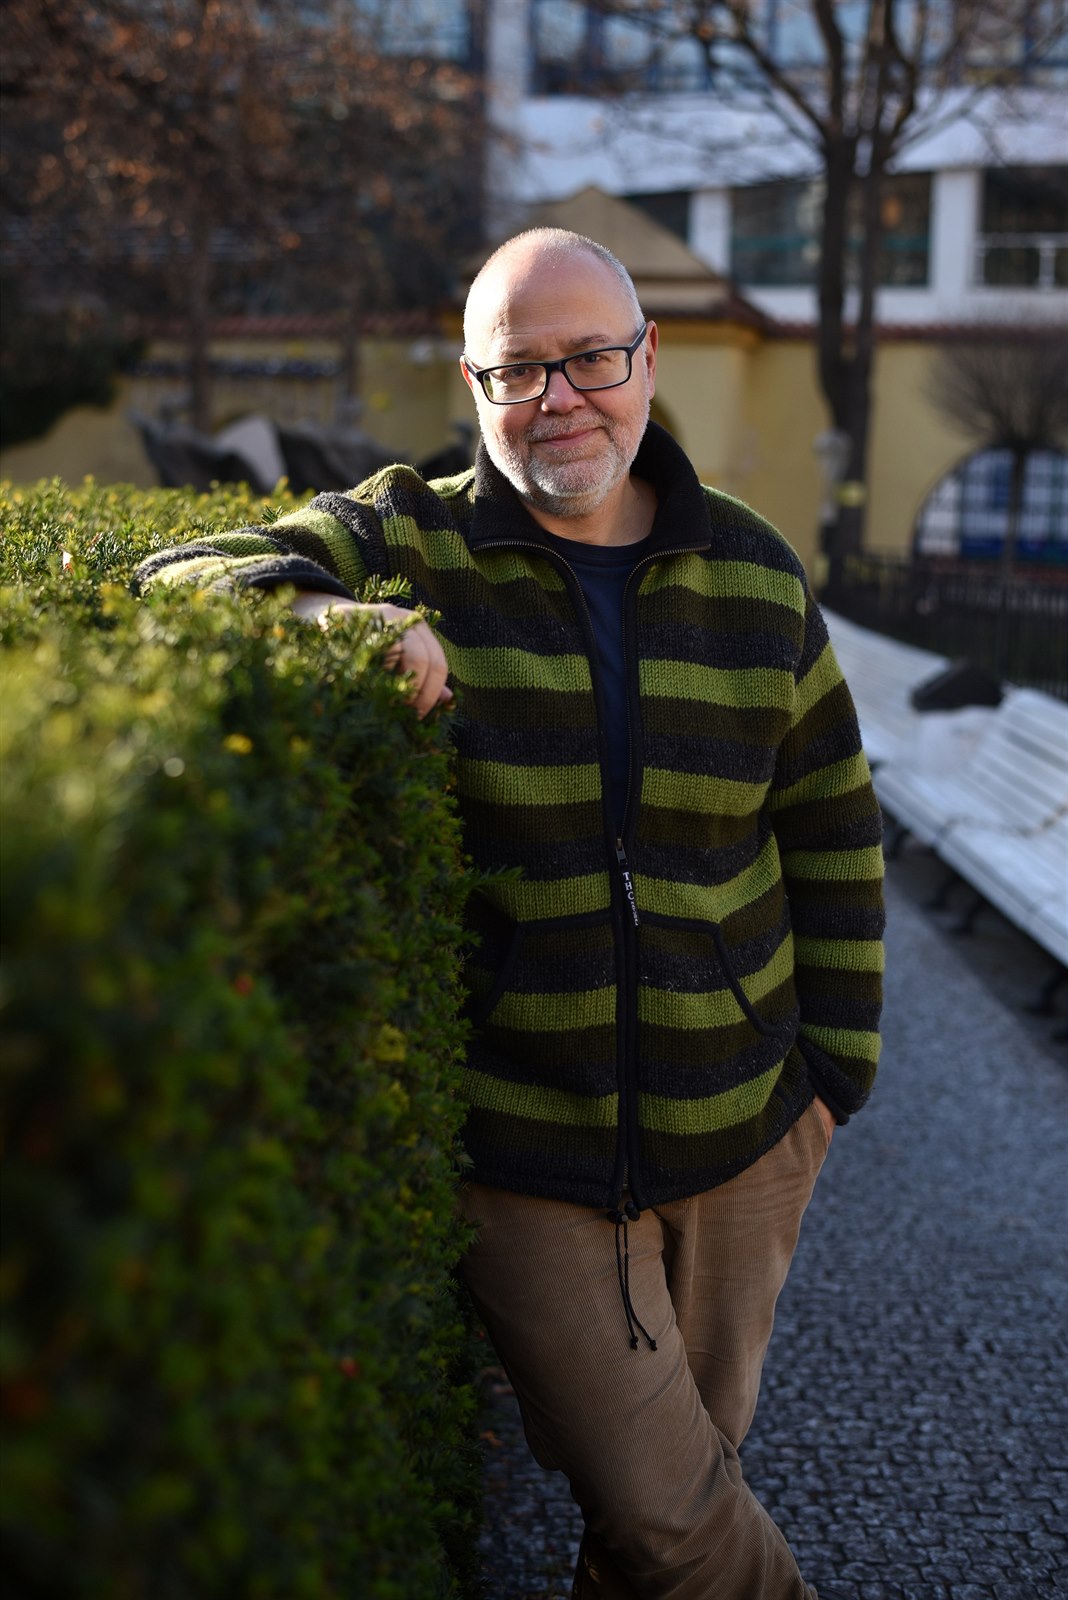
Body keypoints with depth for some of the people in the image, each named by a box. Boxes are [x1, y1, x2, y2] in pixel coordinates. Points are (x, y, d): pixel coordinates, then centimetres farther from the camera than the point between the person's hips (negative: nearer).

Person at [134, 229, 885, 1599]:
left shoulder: (755, 576, 2)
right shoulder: (409, 545, -6)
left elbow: (831, 829, 10)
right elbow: (175, 585, -11)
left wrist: (837, 1061, 7)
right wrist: (325, 615, -31)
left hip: (743, 1130, 3)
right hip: (525, 1146, -3)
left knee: (691, 1469, 18)